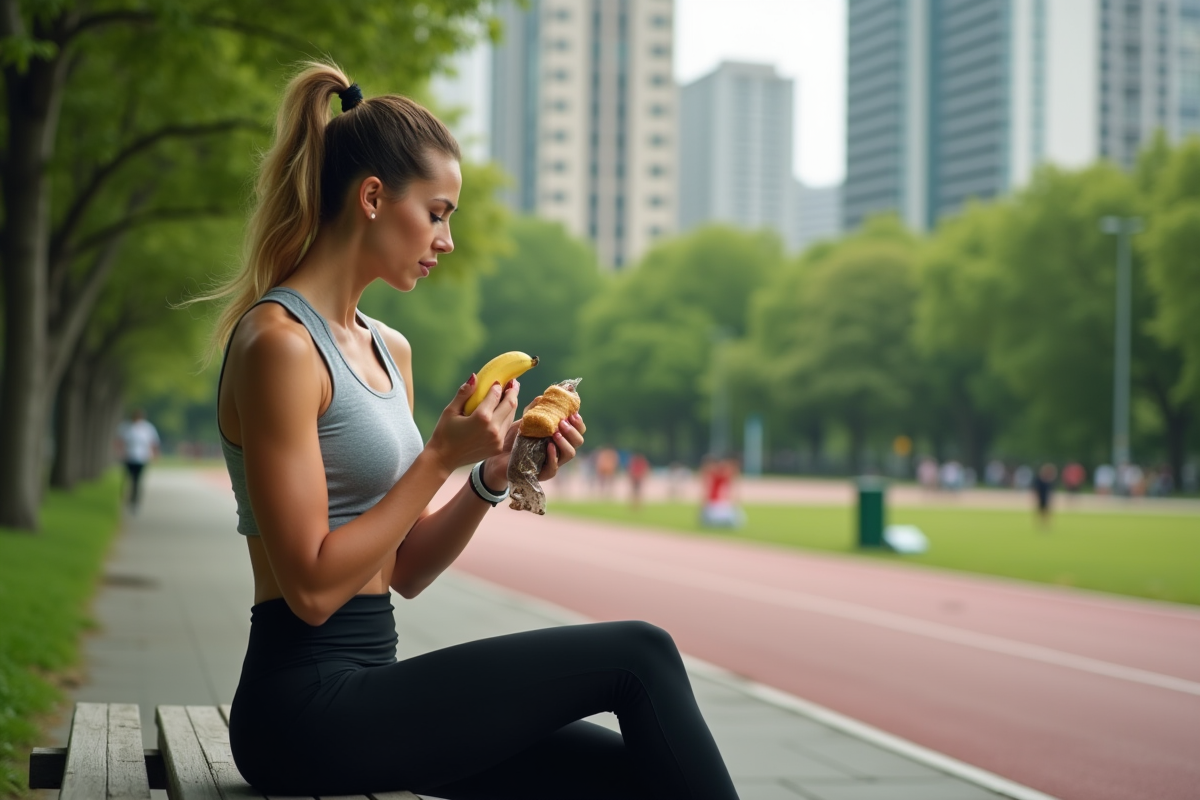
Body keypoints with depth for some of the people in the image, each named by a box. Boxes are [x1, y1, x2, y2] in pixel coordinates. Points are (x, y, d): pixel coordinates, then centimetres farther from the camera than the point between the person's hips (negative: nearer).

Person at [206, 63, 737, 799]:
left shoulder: (390, 350, 14)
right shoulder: (279, 345, -13)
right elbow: (311, 587, -18)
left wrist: (495, 475, 0)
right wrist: (441, 457, -15)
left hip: (364, 689, 8)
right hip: (308, 704, -8)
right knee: (638, 656, -11)